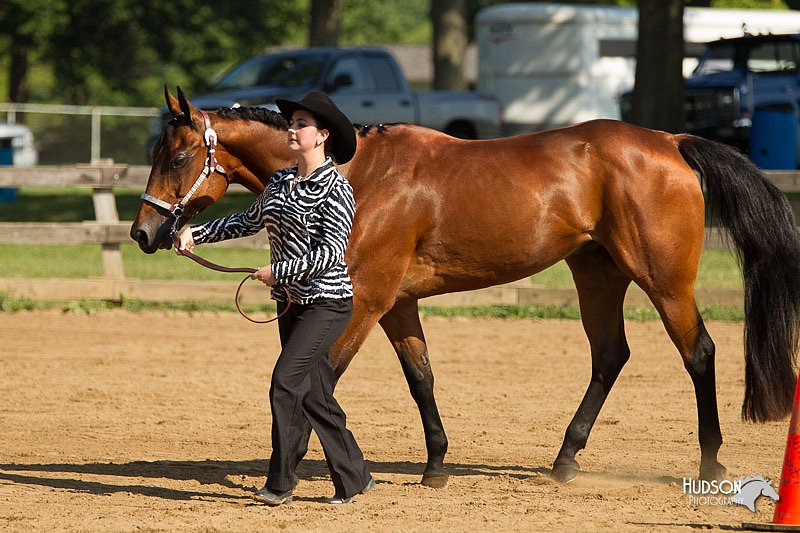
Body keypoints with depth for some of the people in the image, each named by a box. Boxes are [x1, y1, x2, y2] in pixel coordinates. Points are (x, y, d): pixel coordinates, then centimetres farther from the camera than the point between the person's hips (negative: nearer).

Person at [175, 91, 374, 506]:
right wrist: (196, 233, 17)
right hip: (293, 304, 8)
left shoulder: (336, 189, -14)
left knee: (285, 383, -15)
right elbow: (249, 221, 25)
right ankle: (354, 478, 18)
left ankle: (280, 483, -10)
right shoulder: (280, 182, 9)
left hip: (327, 304, -8)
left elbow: (331, 253, -21)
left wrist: (278, 271, -21)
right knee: (315, 396, 9)